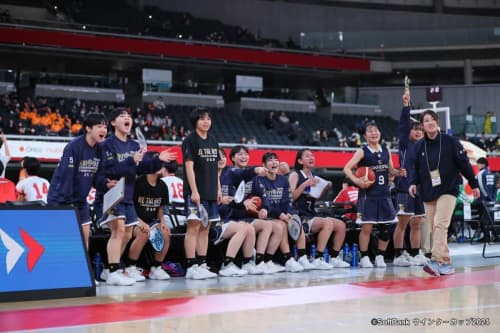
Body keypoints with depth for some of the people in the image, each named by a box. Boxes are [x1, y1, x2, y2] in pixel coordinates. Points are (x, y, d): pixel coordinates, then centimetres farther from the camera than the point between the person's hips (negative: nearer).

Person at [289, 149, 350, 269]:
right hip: (300, 217, -8)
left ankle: (334, 258, 3)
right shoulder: (295, 175, -2)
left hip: (312, 215, 8)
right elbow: (291, 197, -13)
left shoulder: (314, 176, 17)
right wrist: (305, 184, -20)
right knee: (328, 223, -29)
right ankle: (317, 260, -29)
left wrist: (325, 189, 5)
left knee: (341, 225, -5)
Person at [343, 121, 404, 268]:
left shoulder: (386, 150, 9)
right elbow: (347, 168, -11)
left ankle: (380, 257, 16)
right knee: (367, 227, -4)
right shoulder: (362, 151, -5)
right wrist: (357, 181, -24)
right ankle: (364, 258, 6)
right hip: (368, 194, -5)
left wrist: (399, 172, -1)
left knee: (386, 228, 4)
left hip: (384, 194, 5)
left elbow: (391, 170, 20)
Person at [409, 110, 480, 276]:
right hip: (428, 192, 4)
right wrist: (413, 183, -8)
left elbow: (464, 163, -1)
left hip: (448, 189, -4)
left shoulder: (450, 141, -4)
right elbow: (415, 167, 11)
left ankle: (437, 261, -26)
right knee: (434, 228, 4)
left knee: (440, 224, -19)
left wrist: (474, 184, 2)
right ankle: (446, 263, 11)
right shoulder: (419, 146, 6)